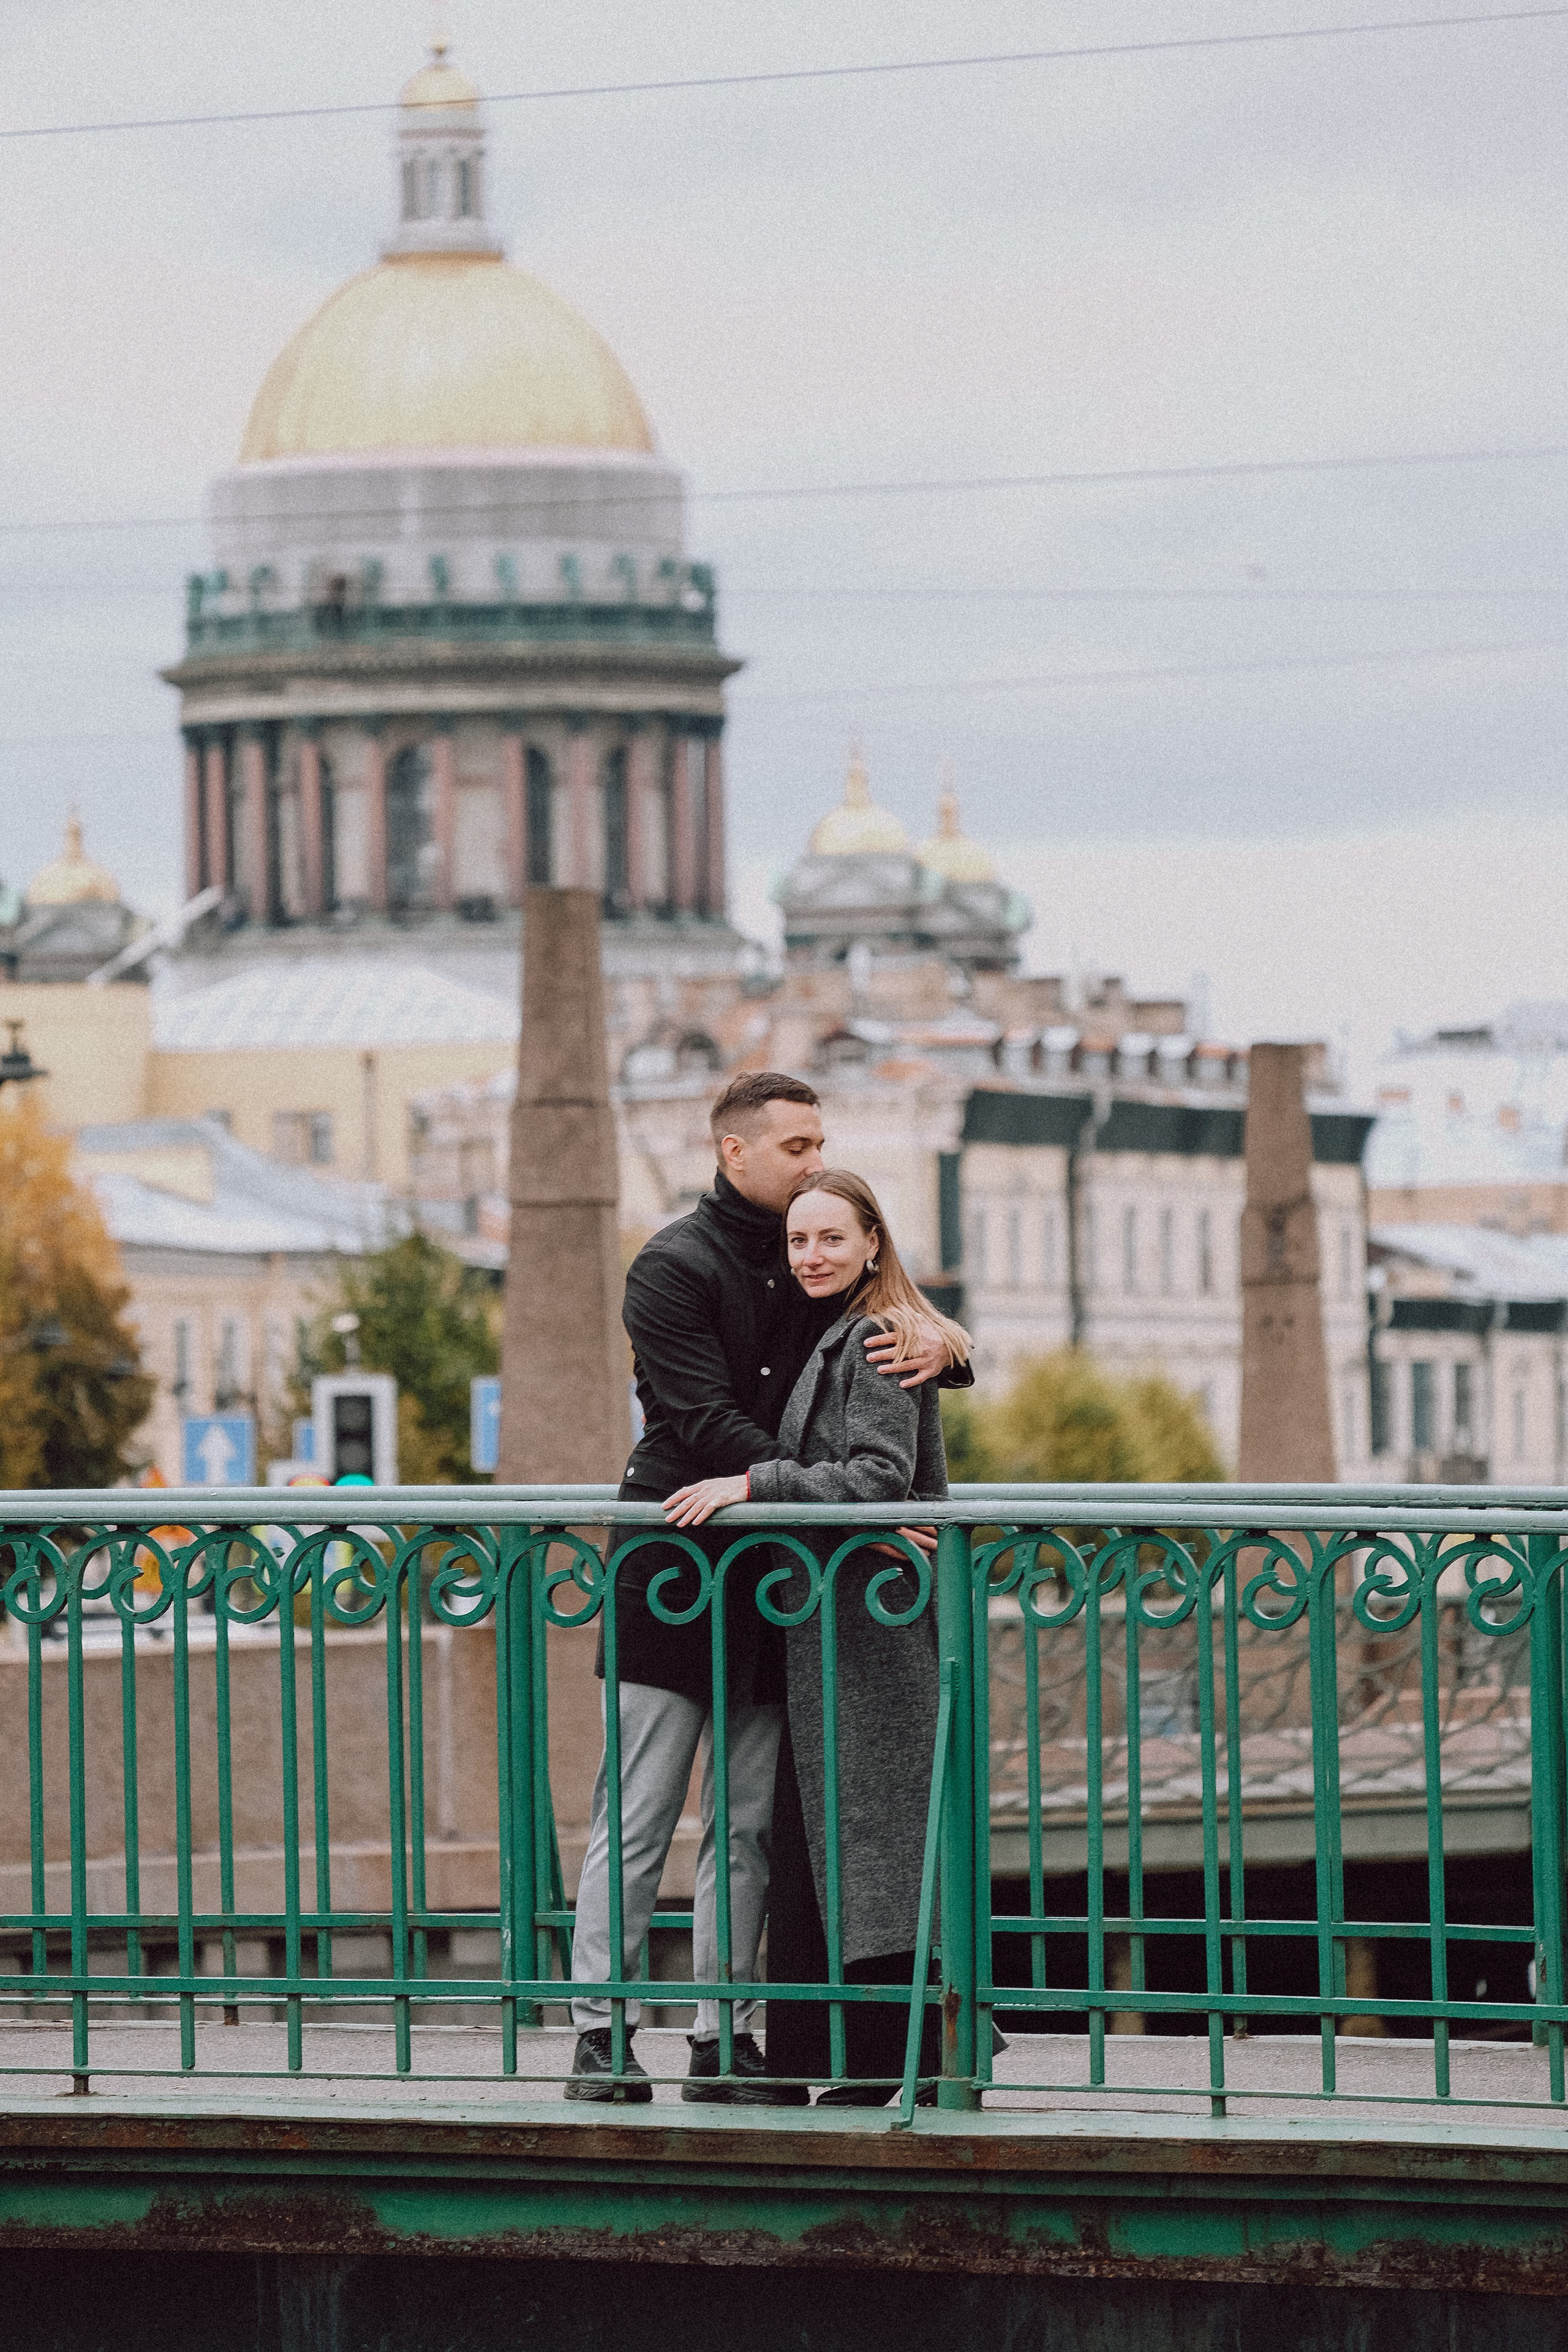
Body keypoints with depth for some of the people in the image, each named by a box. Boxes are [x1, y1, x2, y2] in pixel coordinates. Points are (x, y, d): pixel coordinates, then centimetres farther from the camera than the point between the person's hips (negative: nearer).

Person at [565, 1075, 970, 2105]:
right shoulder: (675, 1268, -7)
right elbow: (715, 1427, -17)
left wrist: (938, 1346, -14)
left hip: (772, 1583, 6)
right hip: (674, 1572, -6)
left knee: (750, 1826, 5)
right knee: (638, 1817, -5)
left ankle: (724, 2040, 9)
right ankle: (600, 2033, -2)